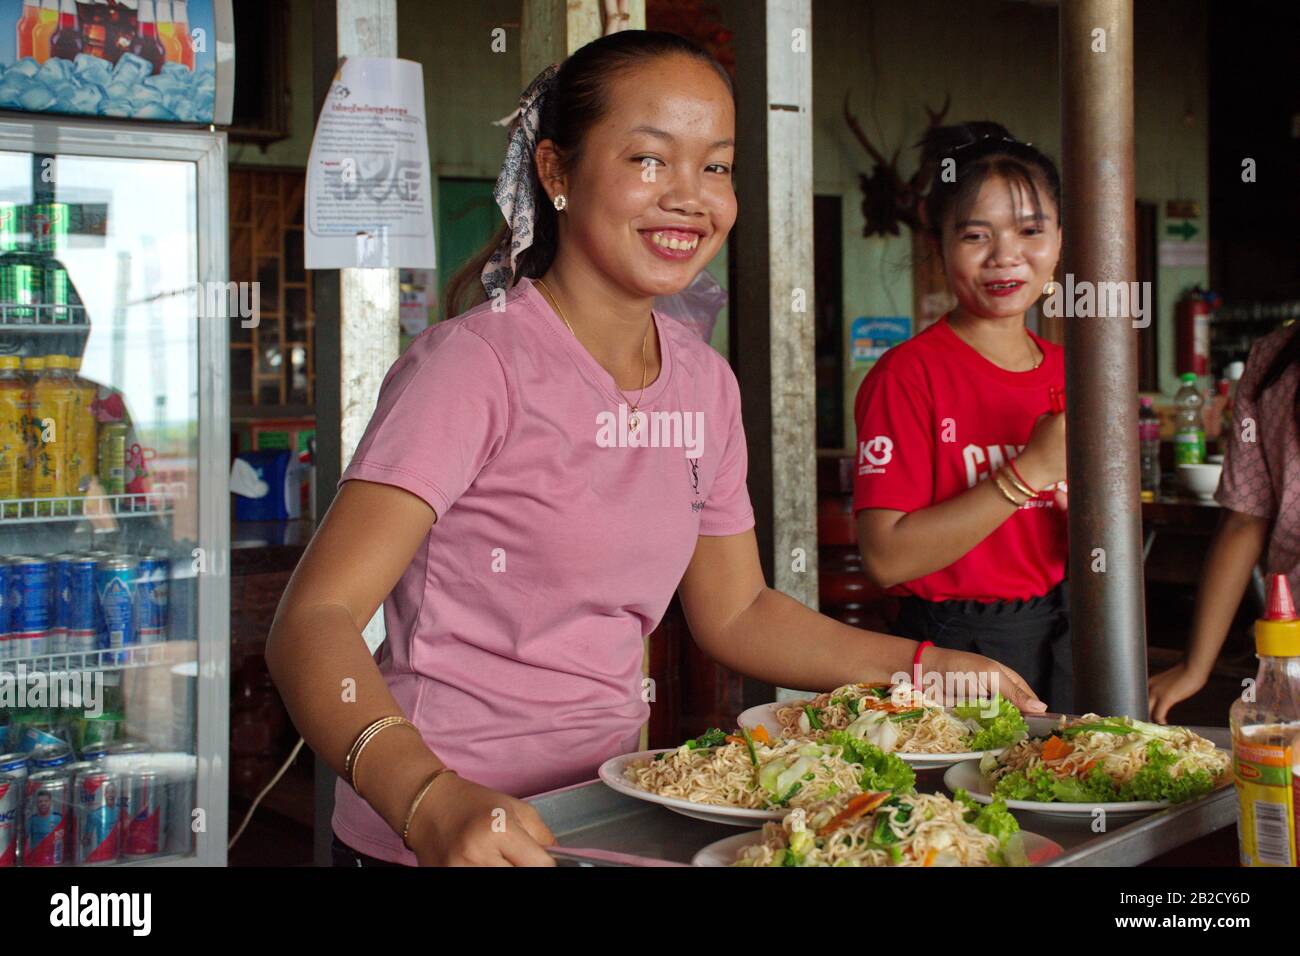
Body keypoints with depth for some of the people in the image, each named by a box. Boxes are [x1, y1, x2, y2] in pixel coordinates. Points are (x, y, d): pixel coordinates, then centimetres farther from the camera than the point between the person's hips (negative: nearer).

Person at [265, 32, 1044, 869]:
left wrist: (930, 668, 2)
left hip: (610, 815, 5)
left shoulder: (703, 381, 3)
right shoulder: (477, 364, -17)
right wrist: (433, 802, -40)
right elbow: (313, 621, -24)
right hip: (436, 836, -4)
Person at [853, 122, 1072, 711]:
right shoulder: (907, 374, -13)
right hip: (952, 655, -6)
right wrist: (1031, 470, -22)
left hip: (1063, 642, 6)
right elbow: (886, 559, -21)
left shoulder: (1071, 375, 5)